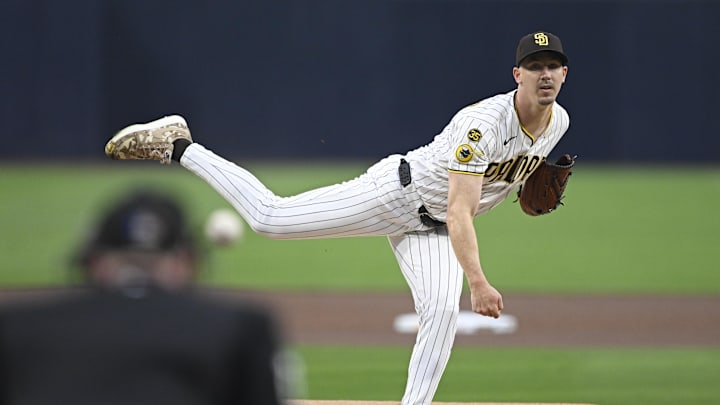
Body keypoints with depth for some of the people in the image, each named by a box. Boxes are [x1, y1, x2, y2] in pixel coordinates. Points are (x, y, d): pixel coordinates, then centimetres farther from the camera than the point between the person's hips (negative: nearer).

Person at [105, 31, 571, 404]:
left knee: (442, 310, -17)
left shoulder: (559, 122, -4)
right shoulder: (484, 123, -31)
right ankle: (177, 146, 9)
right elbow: (459, 212, -37)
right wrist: (478, 284, -45)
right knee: (270, 216, -6)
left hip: (432, 233, 7)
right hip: (398, 192, -7)